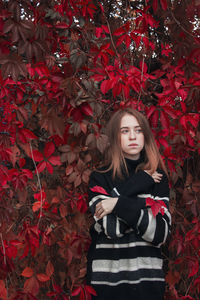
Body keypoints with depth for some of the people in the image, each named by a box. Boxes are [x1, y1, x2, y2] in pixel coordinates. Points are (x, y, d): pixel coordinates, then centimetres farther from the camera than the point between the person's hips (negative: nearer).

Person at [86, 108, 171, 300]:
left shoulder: (157, 178, 4)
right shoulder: (100, 178, -3)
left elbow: (160, 234, -7)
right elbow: (112, 228, -17)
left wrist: (120, 204, -16)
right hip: (107, 280, -2)